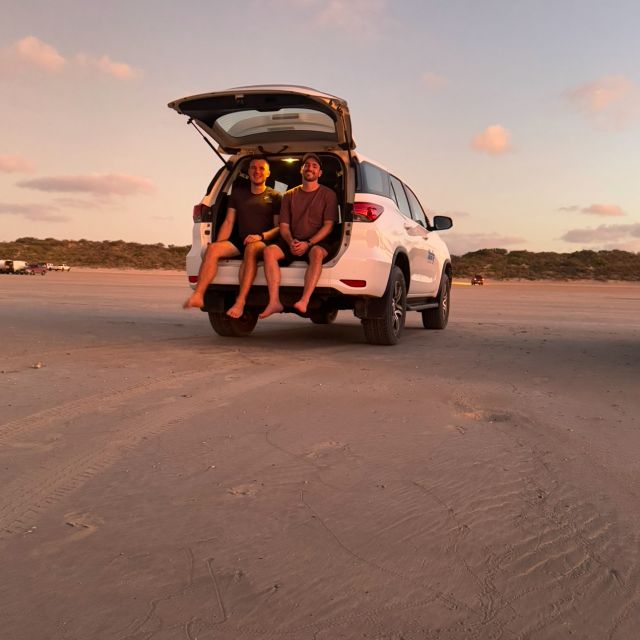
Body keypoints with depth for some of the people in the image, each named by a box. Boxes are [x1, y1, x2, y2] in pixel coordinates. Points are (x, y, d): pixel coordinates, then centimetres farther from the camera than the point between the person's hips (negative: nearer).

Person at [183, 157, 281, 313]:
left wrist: (261, 236, -19)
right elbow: (228, 222, 13)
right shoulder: (238, 193, 19)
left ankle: (240, 302, -44)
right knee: (212, 248, -23)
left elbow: (279, 227, 0)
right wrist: (219, 243, -2)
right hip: (239, 241, 4)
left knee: (251, 248, -39)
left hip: (264, 242, -4)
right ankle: (198, 295, -31)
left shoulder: (274, 197, 6)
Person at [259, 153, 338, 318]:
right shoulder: (289, 195, 17)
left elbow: (328, 225, -3)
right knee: (269, 250, -27)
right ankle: (274, 302, -36)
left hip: (317, 243, -3)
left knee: (317, 253, -39)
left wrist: (308, 243, -17)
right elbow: (284, 226, 11)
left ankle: (304, 302, -52)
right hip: (292, 243, 3)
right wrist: (291, 242, -12)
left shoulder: (327, 194, 7)